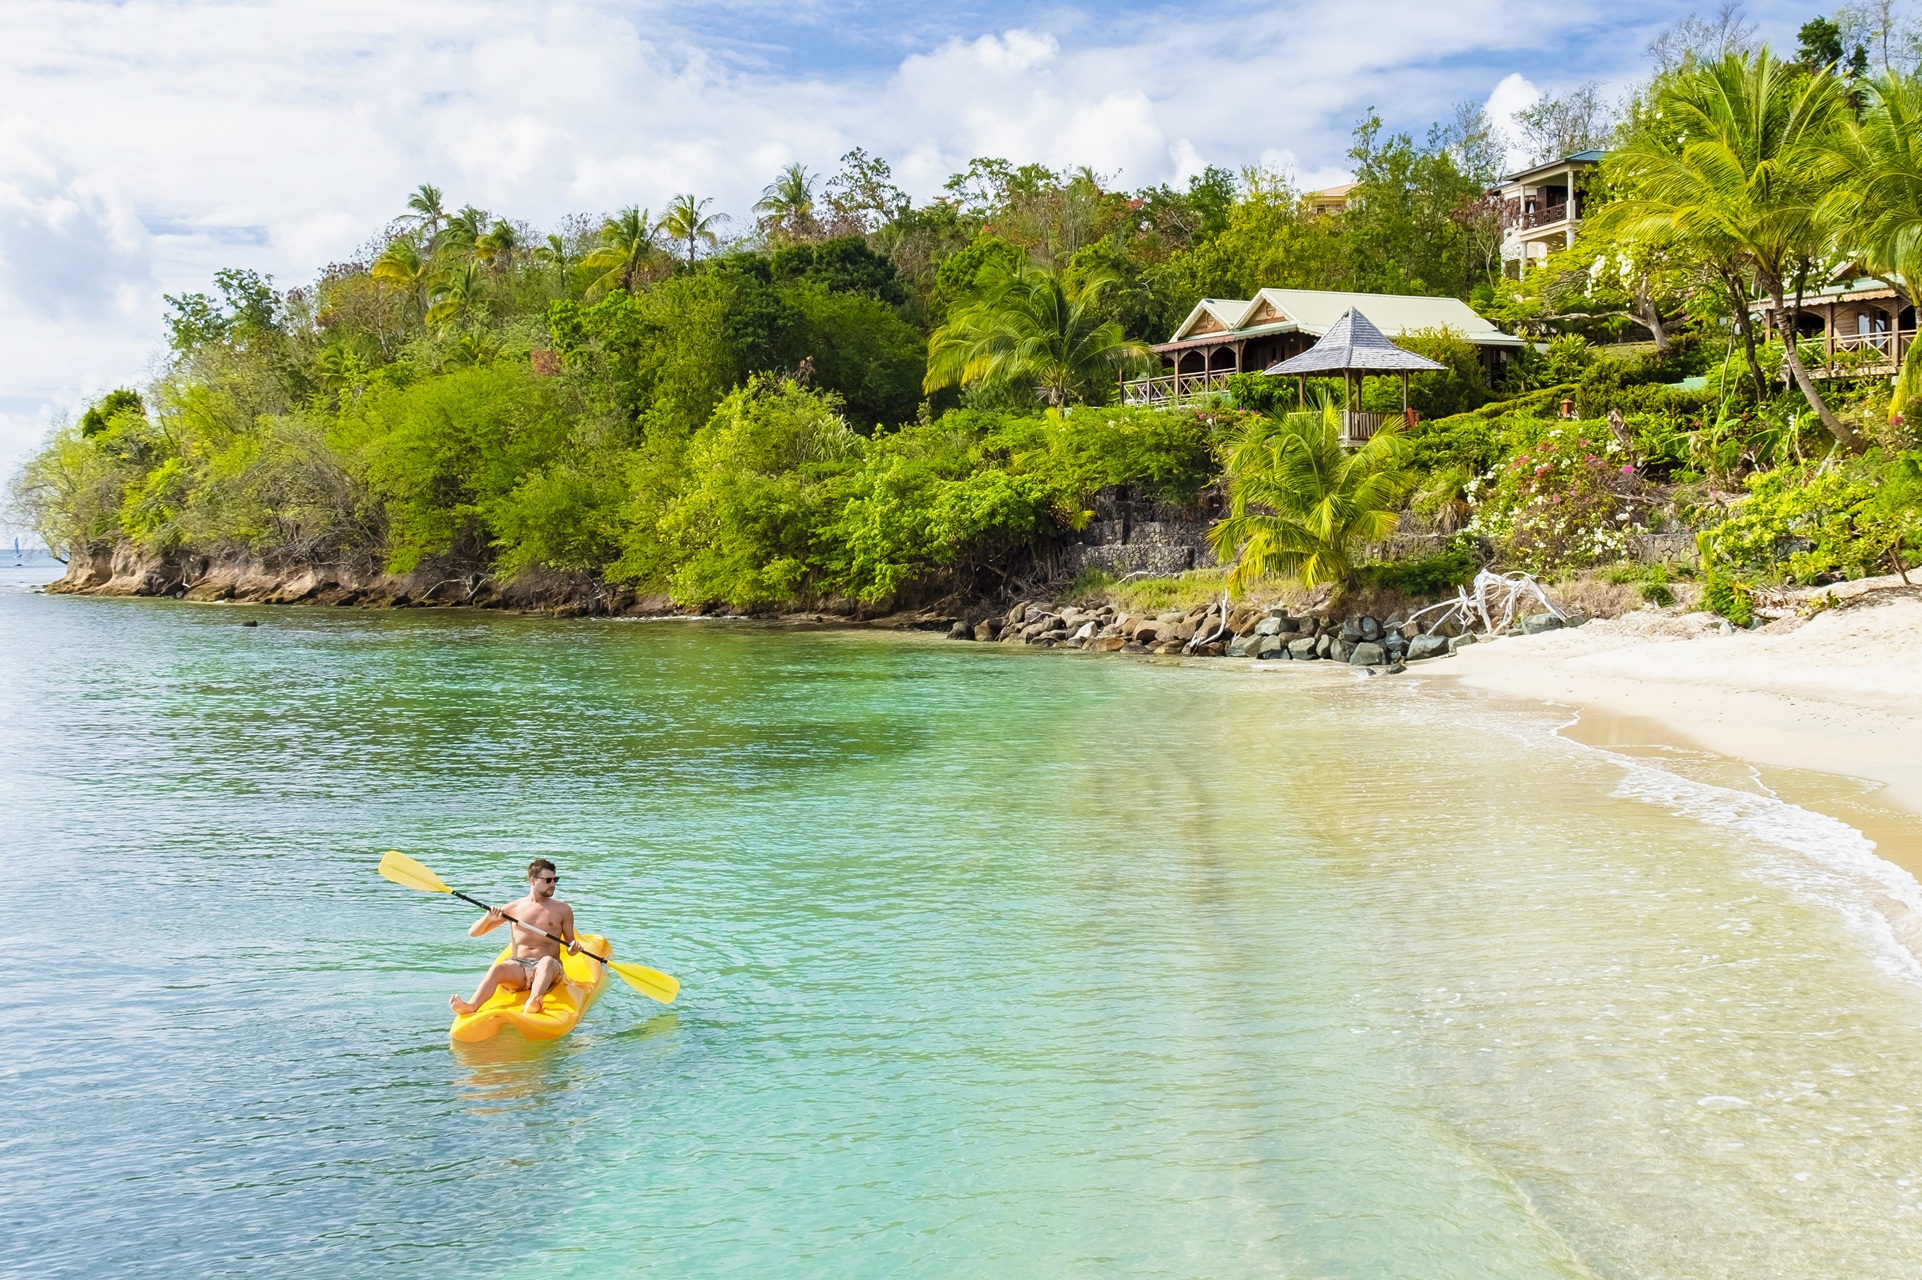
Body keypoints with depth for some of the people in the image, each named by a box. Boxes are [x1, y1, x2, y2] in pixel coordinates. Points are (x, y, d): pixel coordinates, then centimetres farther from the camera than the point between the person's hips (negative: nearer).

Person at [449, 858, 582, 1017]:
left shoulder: (562, 910, 13)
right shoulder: (514, 908, 14)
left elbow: (570, 948, 15)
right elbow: (473, 933, 15)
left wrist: (573, 949, -10)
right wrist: (488, 918, -6)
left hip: (548, 969, -1)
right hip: (517, 966, 1)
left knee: (547, 961, -38)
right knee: (498, 969, -34)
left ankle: (534, 1002, -67)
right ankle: (470, 1007, -59)